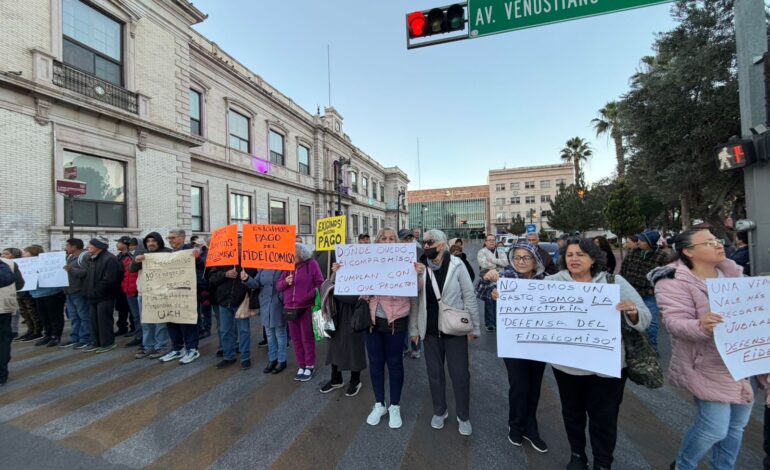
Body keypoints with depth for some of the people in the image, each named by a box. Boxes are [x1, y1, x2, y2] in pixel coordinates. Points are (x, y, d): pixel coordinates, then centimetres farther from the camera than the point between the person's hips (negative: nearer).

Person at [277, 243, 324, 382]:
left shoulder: (312, 264, -7)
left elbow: (320, 284, -7)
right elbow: (279, 286, 9)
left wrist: (308, 296, -18)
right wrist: (285, 282, -12)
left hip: (306, 307, -5)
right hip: (290, 308, 5)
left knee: (307, 338, 6)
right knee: (296, 339, 12)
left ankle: (310, 366, 22)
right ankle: (301, 366, 27)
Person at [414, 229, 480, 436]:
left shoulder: (456, 265, -10)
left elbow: (469, 296, -5)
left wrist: (474, 327, -3)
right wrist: (413, 328, 1)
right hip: (430, 329, 2)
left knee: (460, 374, 9)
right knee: (434, 373, 15)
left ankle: (464, 417, 32)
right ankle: (439, 411, 38)